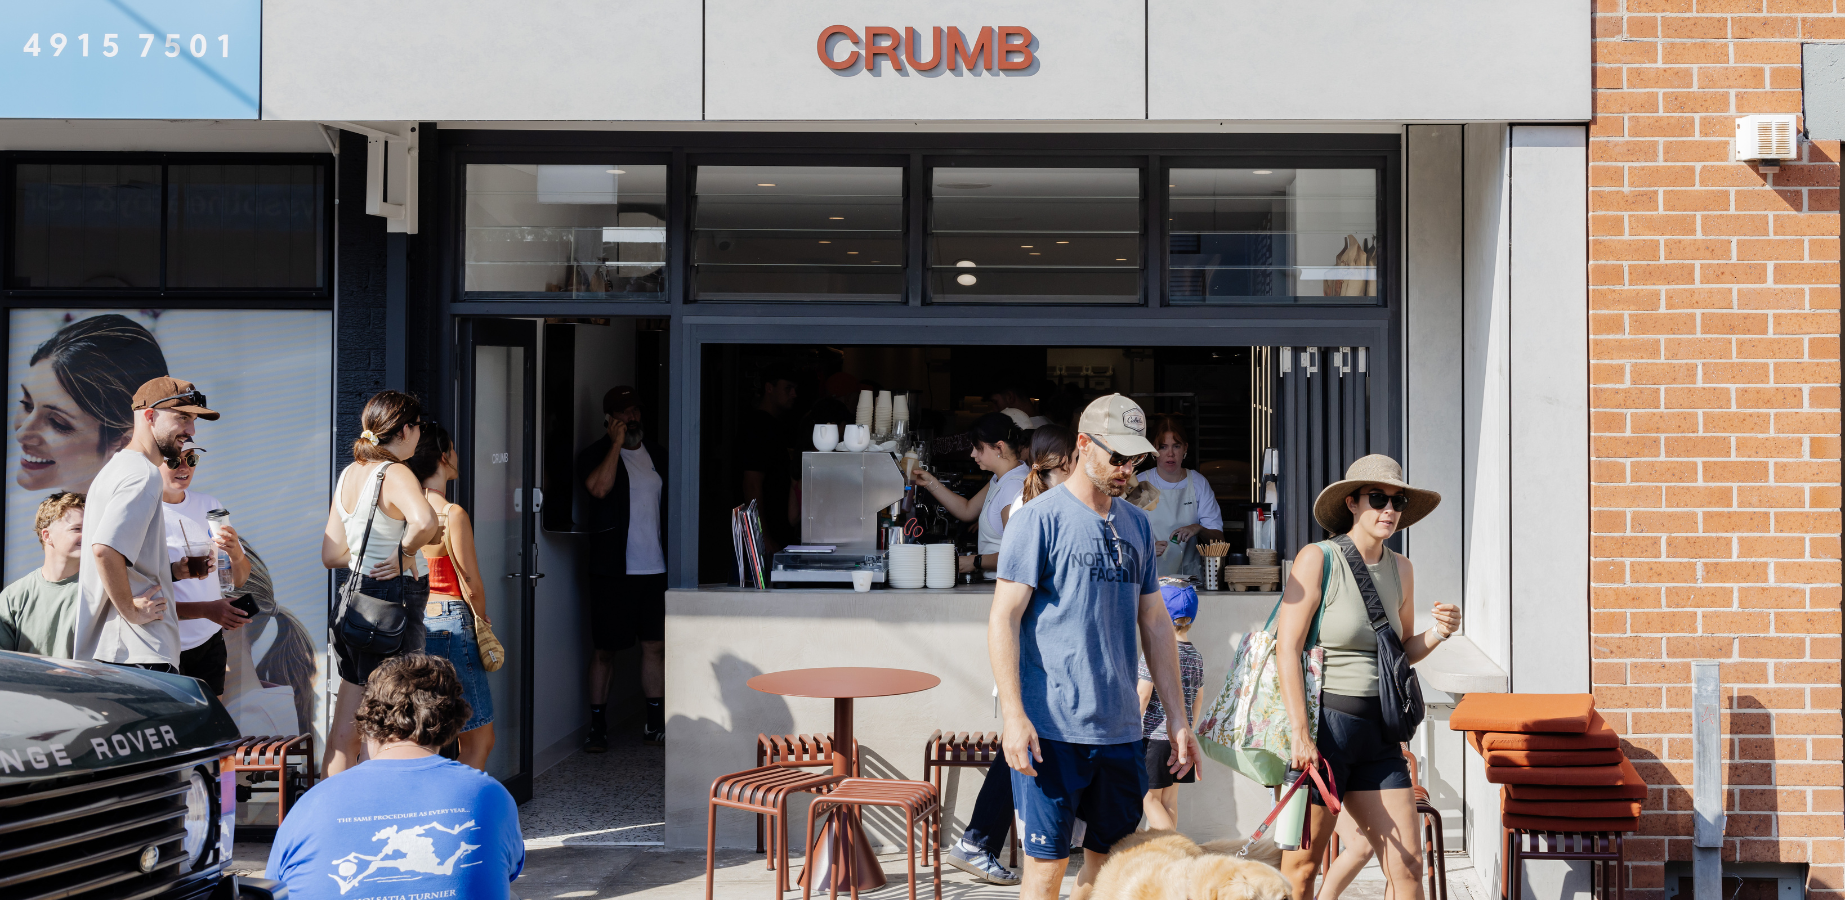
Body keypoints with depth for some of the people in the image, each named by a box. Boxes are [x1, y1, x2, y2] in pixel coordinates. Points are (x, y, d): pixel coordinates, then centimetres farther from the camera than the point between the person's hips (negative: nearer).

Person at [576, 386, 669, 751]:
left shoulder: (656, 456, 15)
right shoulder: (595, 454, -1)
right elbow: (599, 488, -23)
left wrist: (672, 557, 15)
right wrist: (617, 443, -16)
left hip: (655, 568, 5)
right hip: (613, 569, -4)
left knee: (655, 645, 6)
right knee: (604, 649, 0)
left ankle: (655, 723, 16)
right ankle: (597, 727, 9)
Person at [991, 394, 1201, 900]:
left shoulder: (1136, 525, 14)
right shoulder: (1040, 518, -5)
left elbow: (1155, 623, 19)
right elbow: (1003, 618, -9)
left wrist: (1176, 714, 15)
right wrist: (1013, 714, -17)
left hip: (1120, 729, 6)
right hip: (1051, 730, -6)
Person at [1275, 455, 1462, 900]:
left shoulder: (1400, 570, 11)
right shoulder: (1317, 559, -7)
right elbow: (1286, 650, -12)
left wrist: (1438, 633, -1)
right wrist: (1301, 735, -18)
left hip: (1378, 730, 6)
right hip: (1324, 724, -6)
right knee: (1302, 862, 2)